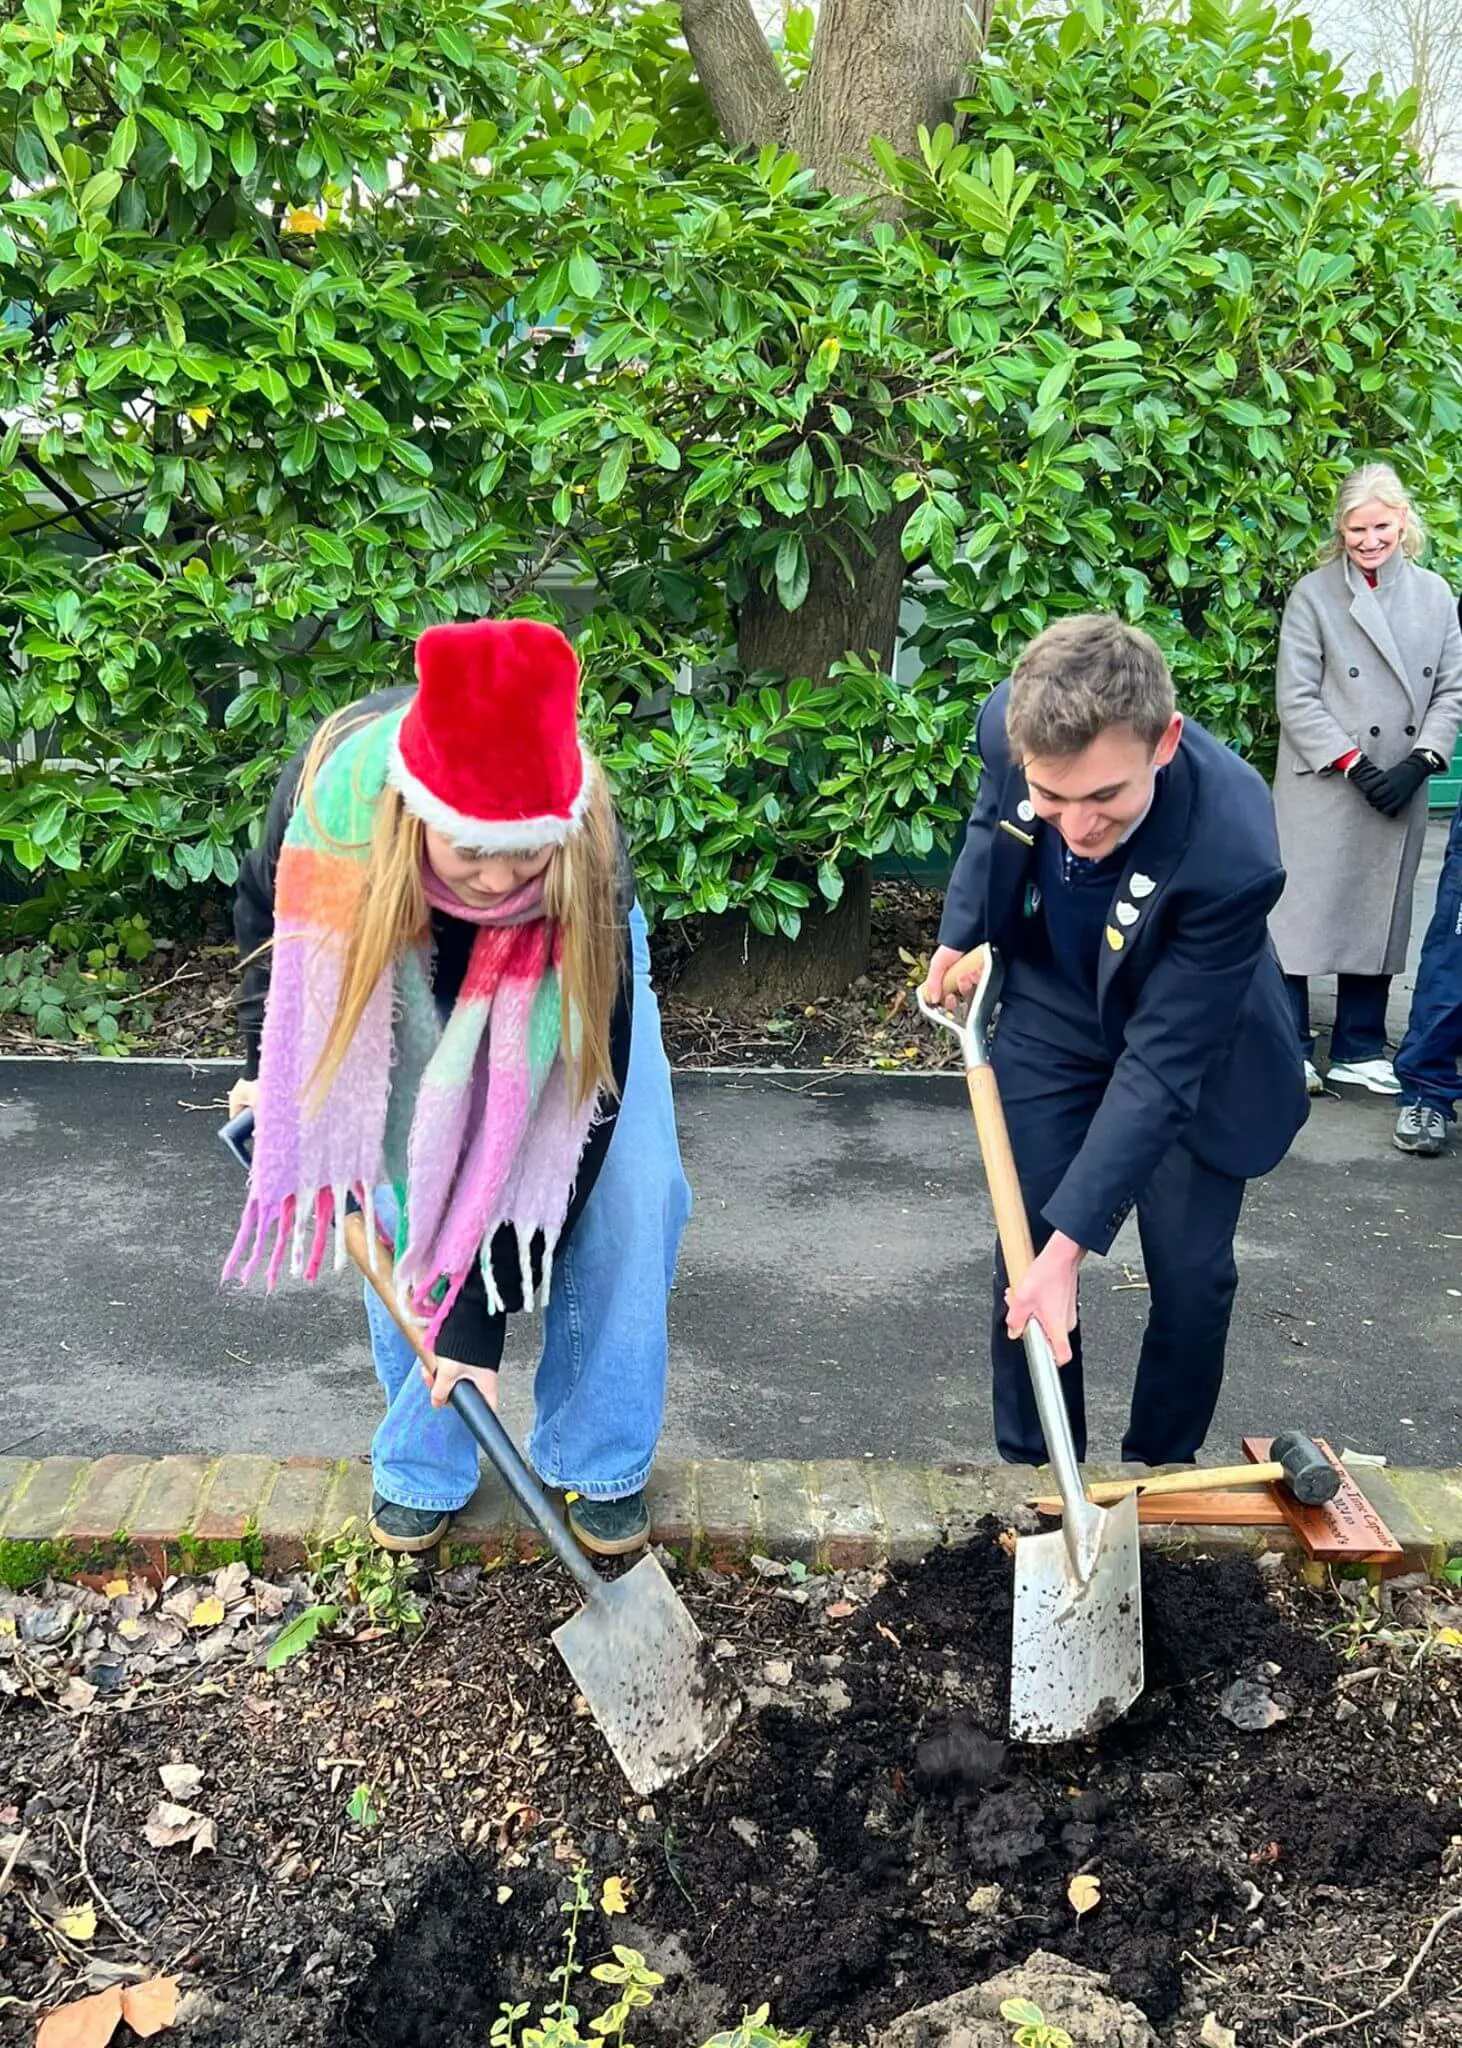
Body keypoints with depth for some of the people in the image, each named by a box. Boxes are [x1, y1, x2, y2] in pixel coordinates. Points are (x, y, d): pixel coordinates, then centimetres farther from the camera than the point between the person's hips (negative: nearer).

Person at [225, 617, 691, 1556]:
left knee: (627, 1187, -13)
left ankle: (601, 1459, 5)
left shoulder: (587, 877, -42)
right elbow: (267, 908, -11)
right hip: (393, 960, 2)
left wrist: (478, 1320, -31)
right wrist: (265, 1074, -7)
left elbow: (572, 1098, -35)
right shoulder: (333, 791, -38)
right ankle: (423, 1462, 15)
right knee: (408, 1194, -6)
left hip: (564, 958, -1)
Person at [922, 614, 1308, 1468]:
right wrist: (961, 931, -3)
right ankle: (1034, 1473, 21)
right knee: (1023, 1251, 2)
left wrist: (1070, 1244, -36)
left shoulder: (1232, 851, -39)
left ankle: (1162, 1473, 27)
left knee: (1193, 1276, 2)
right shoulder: (1011, 724, -27)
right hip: (1054, 1013, 3)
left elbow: (1160, 1067, -34)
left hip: (1196, 1044, -3)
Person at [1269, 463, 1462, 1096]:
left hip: (1401, 791, 4)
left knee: (1379, 912, 10)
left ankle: (1359, 1049, 20)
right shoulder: (1313, 594, -3)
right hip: (1322, 786, -4)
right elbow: (1295, 696, -7)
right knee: (1304, 909, -2)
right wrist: (1354, 765, -13)